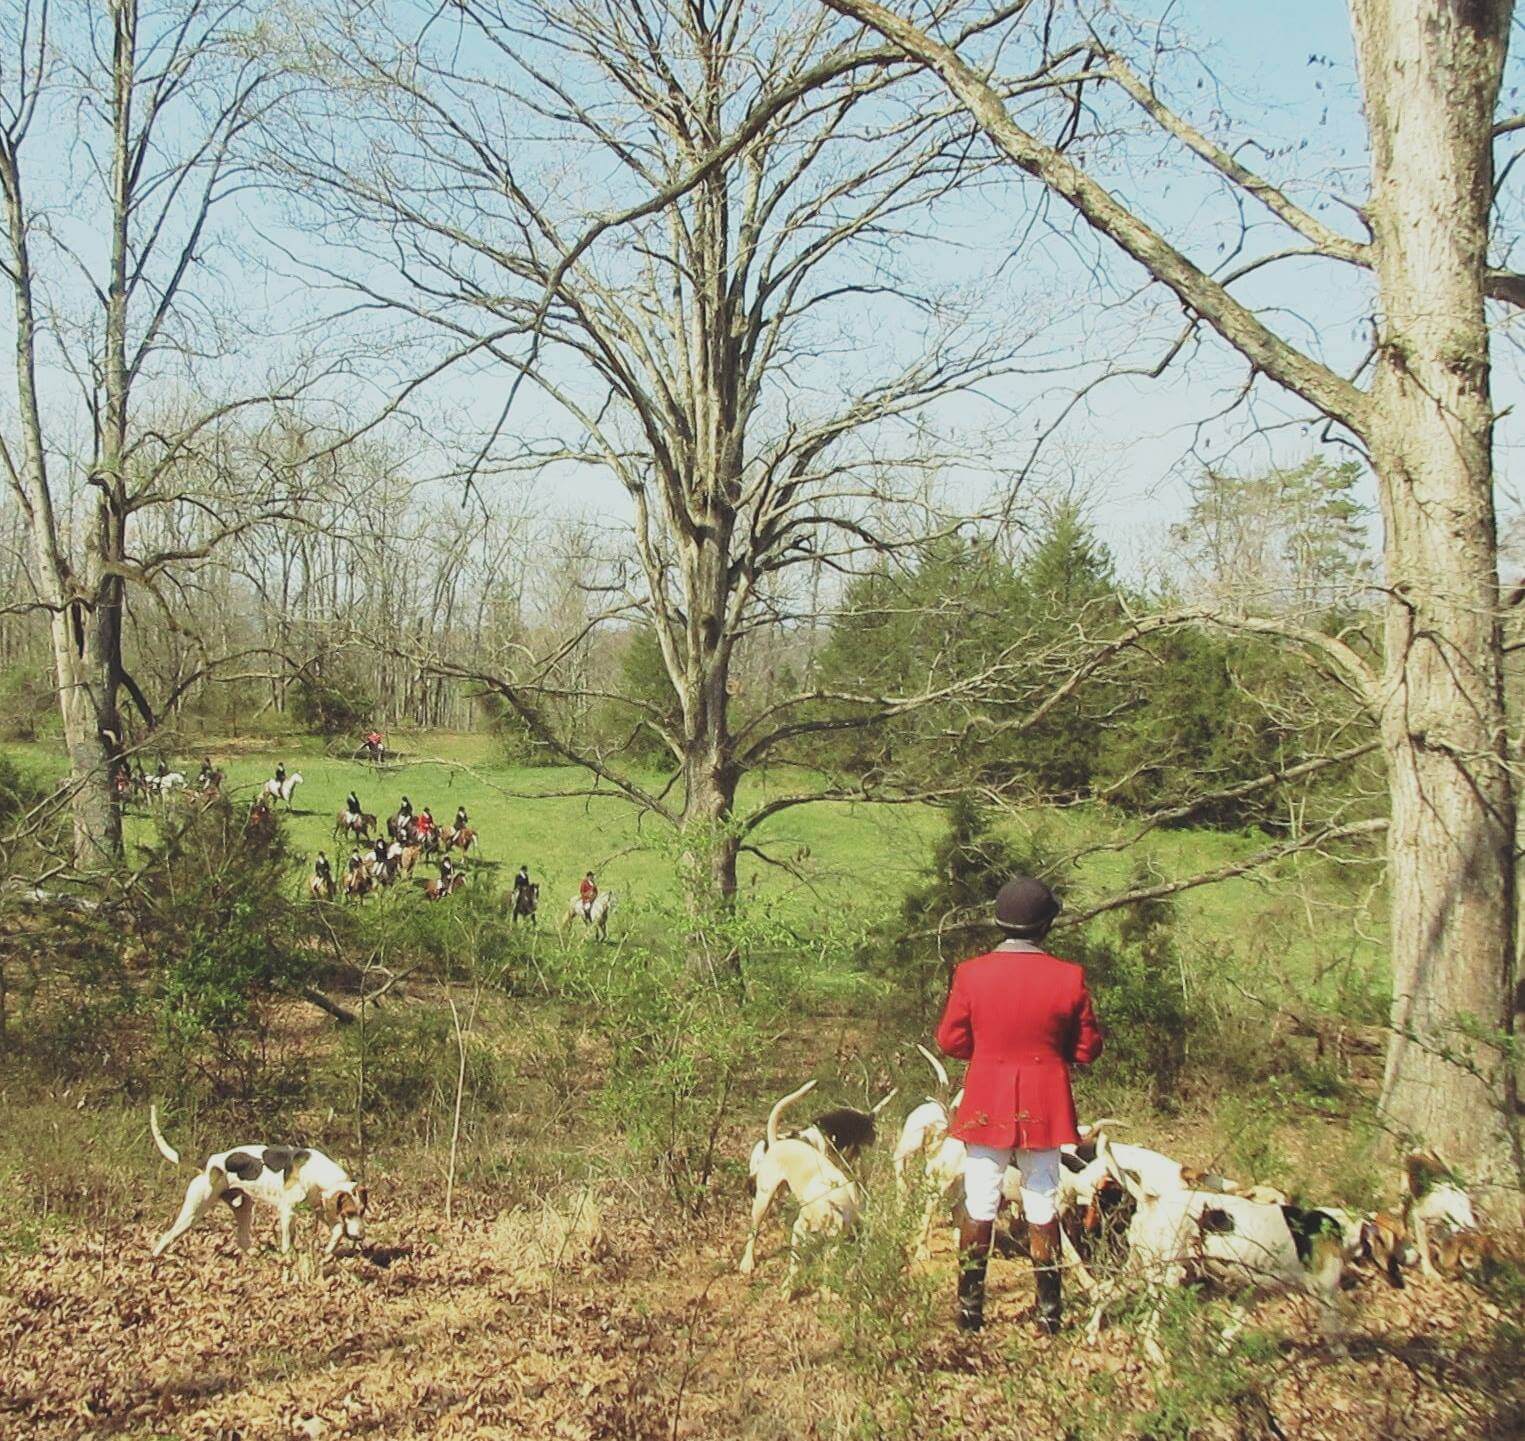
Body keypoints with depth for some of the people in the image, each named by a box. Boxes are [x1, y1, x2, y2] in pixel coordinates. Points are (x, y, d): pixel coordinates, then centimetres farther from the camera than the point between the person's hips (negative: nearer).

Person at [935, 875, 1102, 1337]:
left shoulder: (970, 974, -9)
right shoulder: (1068, 977, -9)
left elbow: (951, 1041, -2)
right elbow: (1087, 1049, -2)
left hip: (986, 1108, 0)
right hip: (1043, 1110, 0)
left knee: (979, 1210, 9)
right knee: (1042, 1211, 11)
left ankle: (969, 1308, 14)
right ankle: (1049, 1312, 16)